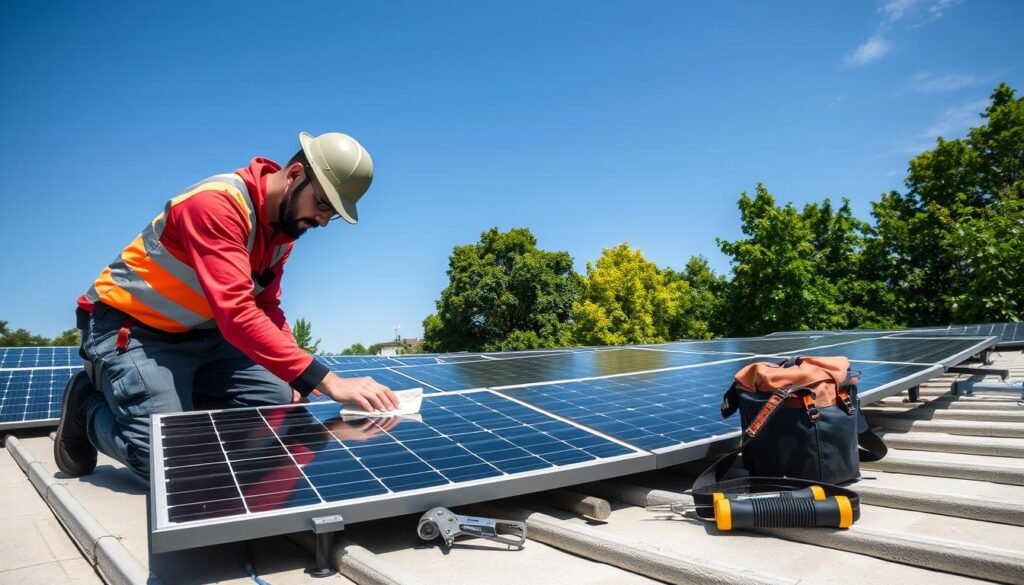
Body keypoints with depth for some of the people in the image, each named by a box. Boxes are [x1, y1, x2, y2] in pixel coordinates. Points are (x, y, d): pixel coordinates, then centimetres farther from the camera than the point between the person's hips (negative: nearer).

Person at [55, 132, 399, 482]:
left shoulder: (286, 221, -1)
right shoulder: (217, 203, -29)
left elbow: (266, 308, 5)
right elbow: (238, 314, -40)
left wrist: (294, 376, -11)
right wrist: (328, 382, -45)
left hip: (201, 334, 8)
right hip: (129, 329, -7)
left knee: (279, 404, -9)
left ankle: (173, 394, 14)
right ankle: (88, 405, 13)